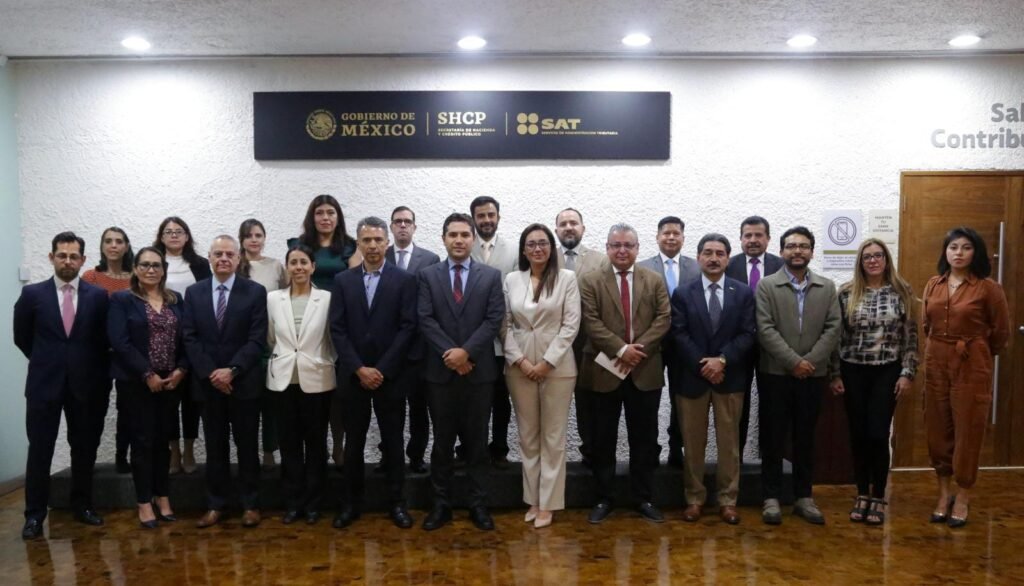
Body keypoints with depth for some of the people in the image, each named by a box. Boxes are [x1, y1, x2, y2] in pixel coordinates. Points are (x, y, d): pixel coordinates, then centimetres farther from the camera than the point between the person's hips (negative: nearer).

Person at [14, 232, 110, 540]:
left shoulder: (98, 296, 0)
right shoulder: (32, 294, -1)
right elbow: (22, 337, 10)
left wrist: (85, 366, 6)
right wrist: (46, 361, 11)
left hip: (85, 384, 1)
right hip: (44, 384, -1)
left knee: (84, 450, 10)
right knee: (40, 451, 3)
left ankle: (82, 506, 23)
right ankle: (35, 514, 13)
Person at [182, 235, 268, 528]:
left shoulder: (255, 291, -2)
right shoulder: (194, 292, 6)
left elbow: (257, 339, -8)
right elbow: (190, 338, 1)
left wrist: (232, 370, -17)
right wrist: (210, 373, -10)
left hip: (244, 382, -2)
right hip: (208, 382, 2)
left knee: (247, 445, 7)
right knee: (215, 447, 10)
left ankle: (250, 504, 17)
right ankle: (215, 505, 21)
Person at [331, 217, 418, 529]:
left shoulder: (404, 280, 0)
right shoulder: (343, 281, 6)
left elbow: (408, 327, -7)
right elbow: (337, 329, 0)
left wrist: (382, 369, -12)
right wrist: (359, 369, -10)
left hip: (390, 375, -1)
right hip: (352, 375, 2)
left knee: (393, 441, 7)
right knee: (354, 441, 10)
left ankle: (396, 502, 19)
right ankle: (351, 503, 22)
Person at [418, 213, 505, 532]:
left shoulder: (491, 275, 4)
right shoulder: (428, 275, 5)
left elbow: (494, 319, -5)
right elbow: (425, 320, -4)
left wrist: (466, 351, -15)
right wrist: (450, 353, -14)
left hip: (479, 370, 0)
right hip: (441, 370, 0)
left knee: (477, 441, 8)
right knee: (442, 441, 8)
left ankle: (478, 504, 18)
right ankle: (441, 505, 19)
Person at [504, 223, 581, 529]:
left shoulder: (567, 278, -2)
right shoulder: (512, 280, 5)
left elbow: (571, 324, -6)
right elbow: (506, 325, 4)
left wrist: (547, 362, -11)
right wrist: (519, 360, -7)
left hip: (557, 366, -2)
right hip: (520, 367, 3)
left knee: (553, 437, 4)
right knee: (527, 436, 10)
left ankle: (548, 503, 14)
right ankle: (533, 499, 21)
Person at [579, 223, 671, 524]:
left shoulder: (655, 281, 7)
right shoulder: (590, 281, 0)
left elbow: (663, 319, -3)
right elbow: (591, 322, -8)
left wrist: (638, 348, -15)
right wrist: (621, 349, -18)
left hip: (646, 371, 1)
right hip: (604, 370, -1)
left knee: (644, 438, 9)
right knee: (603, 439, 7)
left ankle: (644, 498, 21)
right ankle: (604, 498, 19)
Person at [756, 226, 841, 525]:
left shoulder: (827, 287, 7)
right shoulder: (767, 285, -2)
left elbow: (833, 328, 0)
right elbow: (765, 330, -10)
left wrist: (810, 361, -11)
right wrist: (794, 361, -15)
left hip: (812, 375, 2)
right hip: (775, 373, -2)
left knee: (805, 438, 11)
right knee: (773, 438, 4)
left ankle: (803, 496, 22)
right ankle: (771, 497, 13)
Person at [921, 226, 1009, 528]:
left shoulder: (988, 288, -8)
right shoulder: (933, 285, 5)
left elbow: (1001, 333, 0)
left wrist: (974, 351, 10)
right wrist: (940, 350, 14)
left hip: (972, 366, -4)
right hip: (935, 364, 4)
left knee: (967, 431, 4)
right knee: (938, 430, 9)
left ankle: (962, 498, 18)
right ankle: (944, 493, 23)